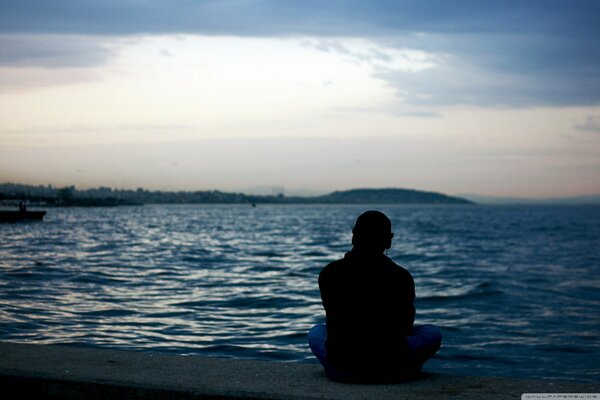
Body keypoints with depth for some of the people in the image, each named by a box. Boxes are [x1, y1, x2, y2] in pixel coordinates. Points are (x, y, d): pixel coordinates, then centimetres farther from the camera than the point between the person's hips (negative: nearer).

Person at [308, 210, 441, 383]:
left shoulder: (329, 273, -2)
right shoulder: (401, 277, -5)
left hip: (340, 369, 1)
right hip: (389, 370, -1)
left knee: (316, 332, 34)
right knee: (432, 332, 25)